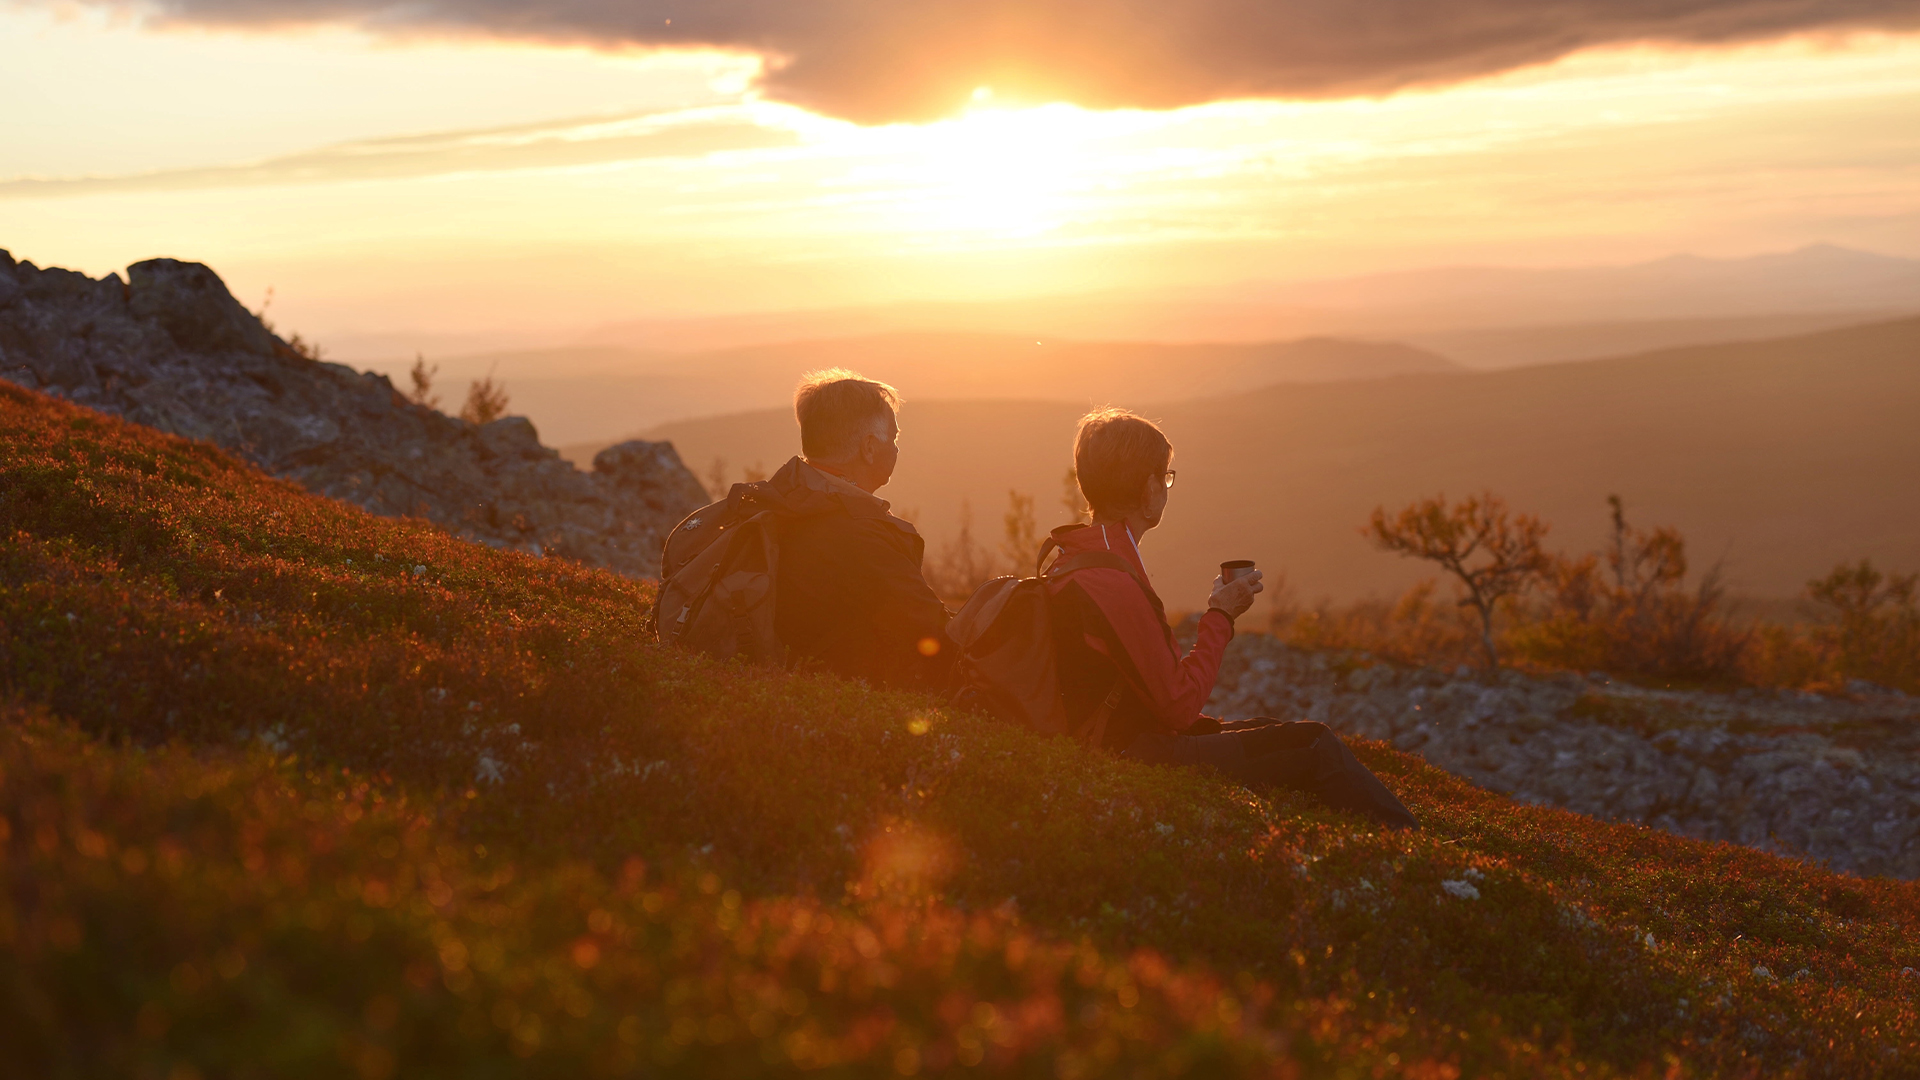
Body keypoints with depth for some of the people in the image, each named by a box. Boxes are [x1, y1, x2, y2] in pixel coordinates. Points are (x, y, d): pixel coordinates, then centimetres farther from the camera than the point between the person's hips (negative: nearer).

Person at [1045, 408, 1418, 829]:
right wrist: (1220, 616, -11)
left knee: (1302, 735, 15)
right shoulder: (1112, 585, -25)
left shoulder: (1073, 559, 9)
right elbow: (1180, 706, -21)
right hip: (1140, 758, -11)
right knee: (1315, 746, -8)